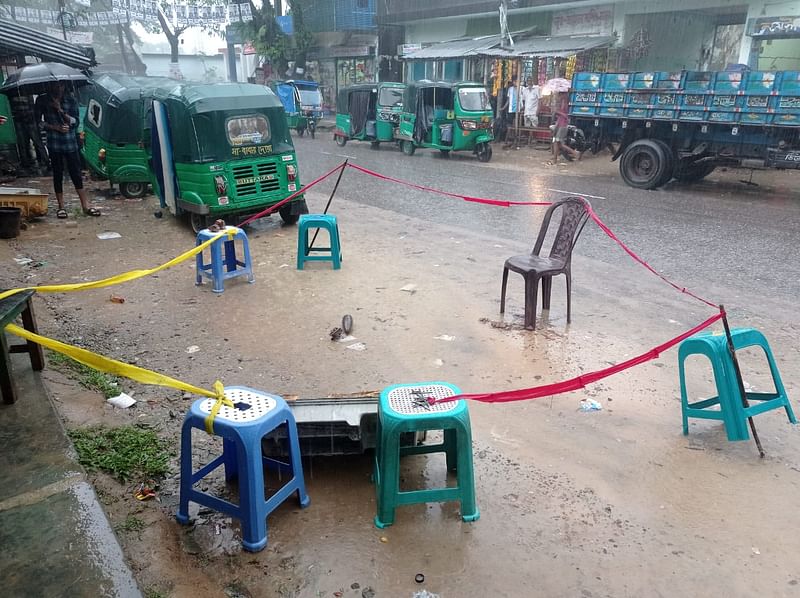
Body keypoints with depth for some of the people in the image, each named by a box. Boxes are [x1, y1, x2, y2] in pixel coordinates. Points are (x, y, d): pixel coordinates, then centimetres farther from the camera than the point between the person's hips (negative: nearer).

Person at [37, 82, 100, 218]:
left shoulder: (71, 101, 7)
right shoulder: (42, 100, 5)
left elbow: (75, 122, -1)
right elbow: (37, 121, 3)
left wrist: (60, 110, -13)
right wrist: (55, 127, -9)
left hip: (70, 143, 1)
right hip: (54, 143, -1)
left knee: (76, 173, 0)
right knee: (58, 174, 3)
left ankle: (86, 206, 3)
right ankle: (61, 207, 9)